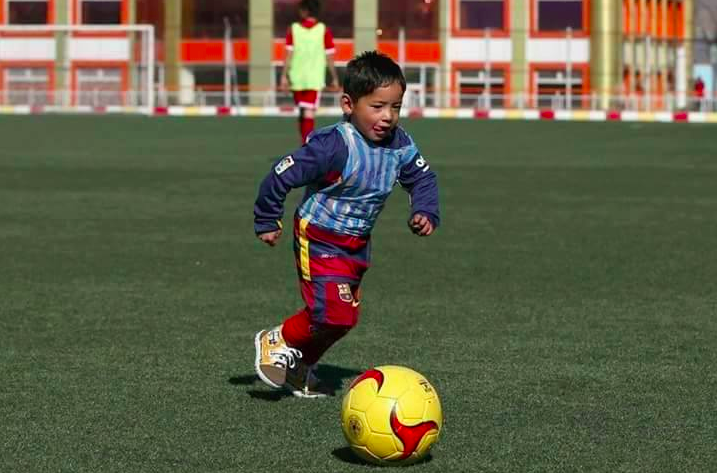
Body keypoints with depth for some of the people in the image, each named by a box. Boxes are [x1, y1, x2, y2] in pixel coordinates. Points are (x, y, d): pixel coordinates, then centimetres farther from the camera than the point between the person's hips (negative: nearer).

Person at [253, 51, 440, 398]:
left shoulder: (400, 144, -8)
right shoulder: (333, 145, -28)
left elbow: (422, 177, 12)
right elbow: (280, 175, -23)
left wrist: (425, 212, -6)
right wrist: (267, 222, -12)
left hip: (358, 244, 8)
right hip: (320, 240, -7)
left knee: (343, 316, 14)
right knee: (335, 315, -17)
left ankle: (300, 369, 36)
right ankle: (276, 342, 8)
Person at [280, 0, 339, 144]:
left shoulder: (293, 29, 1)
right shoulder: (324, 30, -1)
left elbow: (289, 55, -4)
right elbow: (329, 58, -1)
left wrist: (284, 76, -2)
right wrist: (335, 78, 8)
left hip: (297, 78, 2)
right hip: (315, 79, -2)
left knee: (302, 113, 16)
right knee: (309, 114, -7)